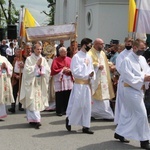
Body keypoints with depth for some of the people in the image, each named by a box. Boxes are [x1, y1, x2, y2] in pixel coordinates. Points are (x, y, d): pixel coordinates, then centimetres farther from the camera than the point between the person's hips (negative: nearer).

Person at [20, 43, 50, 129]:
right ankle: (36, 119, -15)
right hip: (31, 83, -4)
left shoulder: (43, 59, 11)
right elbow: (27, 70, -12)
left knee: (39, 101, 4)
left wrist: (41, 66, -10)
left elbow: (48, 70, 5)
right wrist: (36, 65, -9)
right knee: (33, 101, -11)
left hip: (40, 83, 5)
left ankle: (32, 119, 15)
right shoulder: (29, 59, -1)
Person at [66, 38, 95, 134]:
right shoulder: (76, 57, -11)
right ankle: (69, 119, 21)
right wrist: (84, 64, -13)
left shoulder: (88, 57, 10)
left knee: (87, 105, 6)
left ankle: (85, 126, 11)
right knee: (77, 104, -4)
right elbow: (75, 71, -16)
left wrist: (92, 74, -5)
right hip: (79, 84, -7)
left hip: (87, 84, 7)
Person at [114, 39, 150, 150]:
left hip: (139, 90, 8)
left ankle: (119, 133, 30)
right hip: (132, 90, -8)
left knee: (128, 113, 16)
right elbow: (128, 77, -19)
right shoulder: (127, 60, -15)